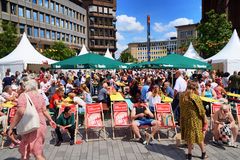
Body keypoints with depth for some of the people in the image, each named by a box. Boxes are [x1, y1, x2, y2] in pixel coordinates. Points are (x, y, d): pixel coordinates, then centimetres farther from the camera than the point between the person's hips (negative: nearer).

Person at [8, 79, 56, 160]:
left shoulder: (23, 96, -11)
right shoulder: (40, 96, 8)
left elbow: (20, 112, -21)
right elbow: (44, 111, 14)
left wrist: (11, 128, -13)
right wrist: (50, 120, 29)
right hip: (41, 124, 6)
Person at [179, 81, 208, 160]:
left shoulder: (181, 96, -5)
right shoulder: (196, 97, -18)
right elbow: (201, 110, -12)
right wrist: (204, 120, -1)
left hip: (186, 119, 3)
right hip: (195, 119, -3)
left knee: (189, 135, 15)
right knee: (198, 135, 13)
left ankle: (189, 153, 22)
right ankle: (203, 152, 30)